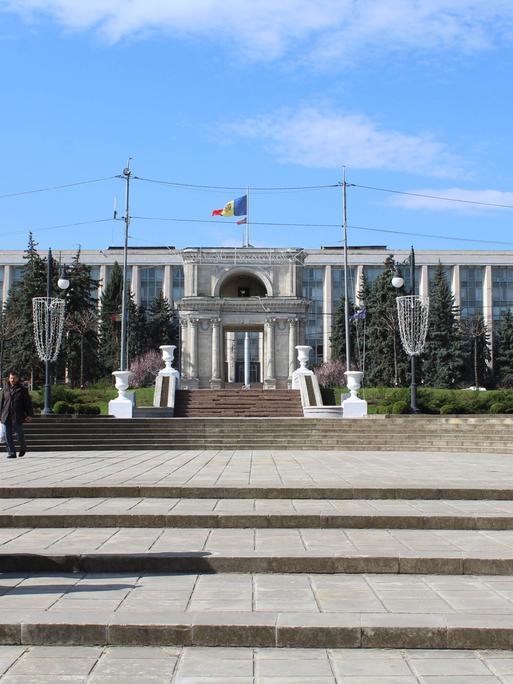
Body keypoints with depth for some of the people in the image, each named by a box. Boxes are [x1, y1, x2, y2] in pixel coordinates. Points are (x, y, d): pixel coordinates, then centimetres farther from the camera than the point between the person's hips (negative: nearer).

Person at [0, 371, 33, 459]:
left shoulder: (22, 389, 0)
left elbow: (28, 402, 0)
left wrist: (29, 415, -6)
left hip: (17, 416, -3)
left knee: (19, 433, 0)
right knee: (8, 436, 0)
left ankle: (23, 448, 27)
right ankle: (11, 453, 7)